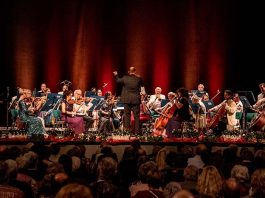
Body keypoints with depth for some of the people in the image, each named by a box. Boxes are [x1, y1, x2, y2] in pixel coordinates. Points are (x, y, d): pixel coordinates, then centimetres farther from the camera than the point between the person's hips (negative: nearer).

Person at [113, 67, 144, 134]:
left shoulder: (125, 78, -5)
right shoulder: (138, 79, -6)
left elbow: (118, 81, 13)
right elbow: (142, 85, 12)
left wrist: (116, 75, 31)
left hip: (127, 100, 1)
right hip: (136, 100, -1)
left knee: (127, 115, 10)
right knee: (136, 116, 4)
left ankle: (127, 128, 9)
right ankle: (137, 130, 5)